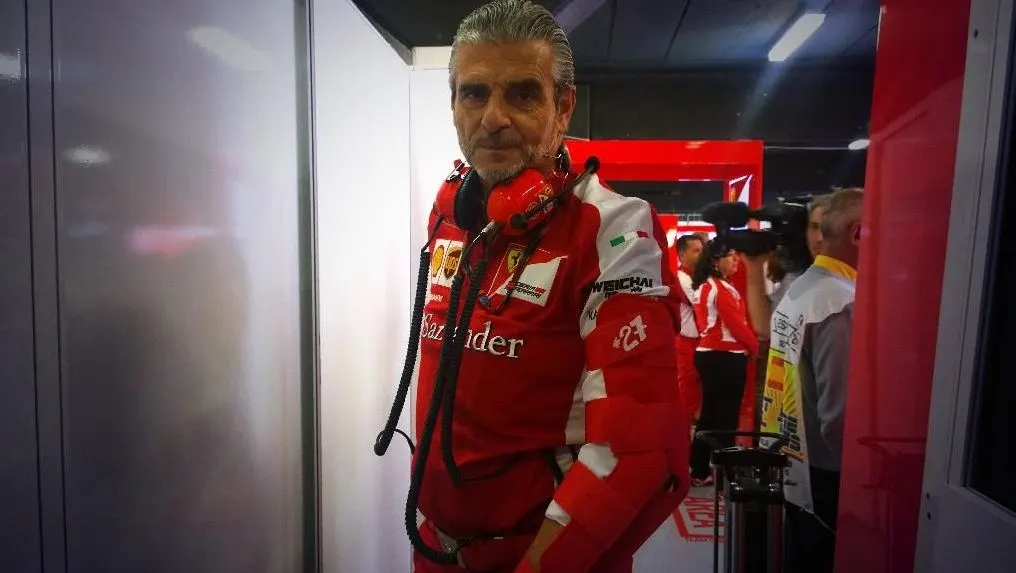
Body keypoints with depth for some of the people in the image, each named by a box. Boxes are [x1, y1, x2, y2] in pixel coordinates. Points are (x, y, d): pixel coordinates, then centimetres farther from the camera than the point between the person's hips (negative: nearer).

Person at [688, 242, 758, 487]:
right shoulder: (722, 289, -15)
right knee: (726, 416, -1)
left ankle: (700, 471, 21)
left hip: (707, 353, 9)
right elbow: (736, 323, -16)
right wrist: (754, 346, 0)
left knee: (709, 413, 14)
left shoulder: (703, 286, 13)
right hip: (726, 357, -9)